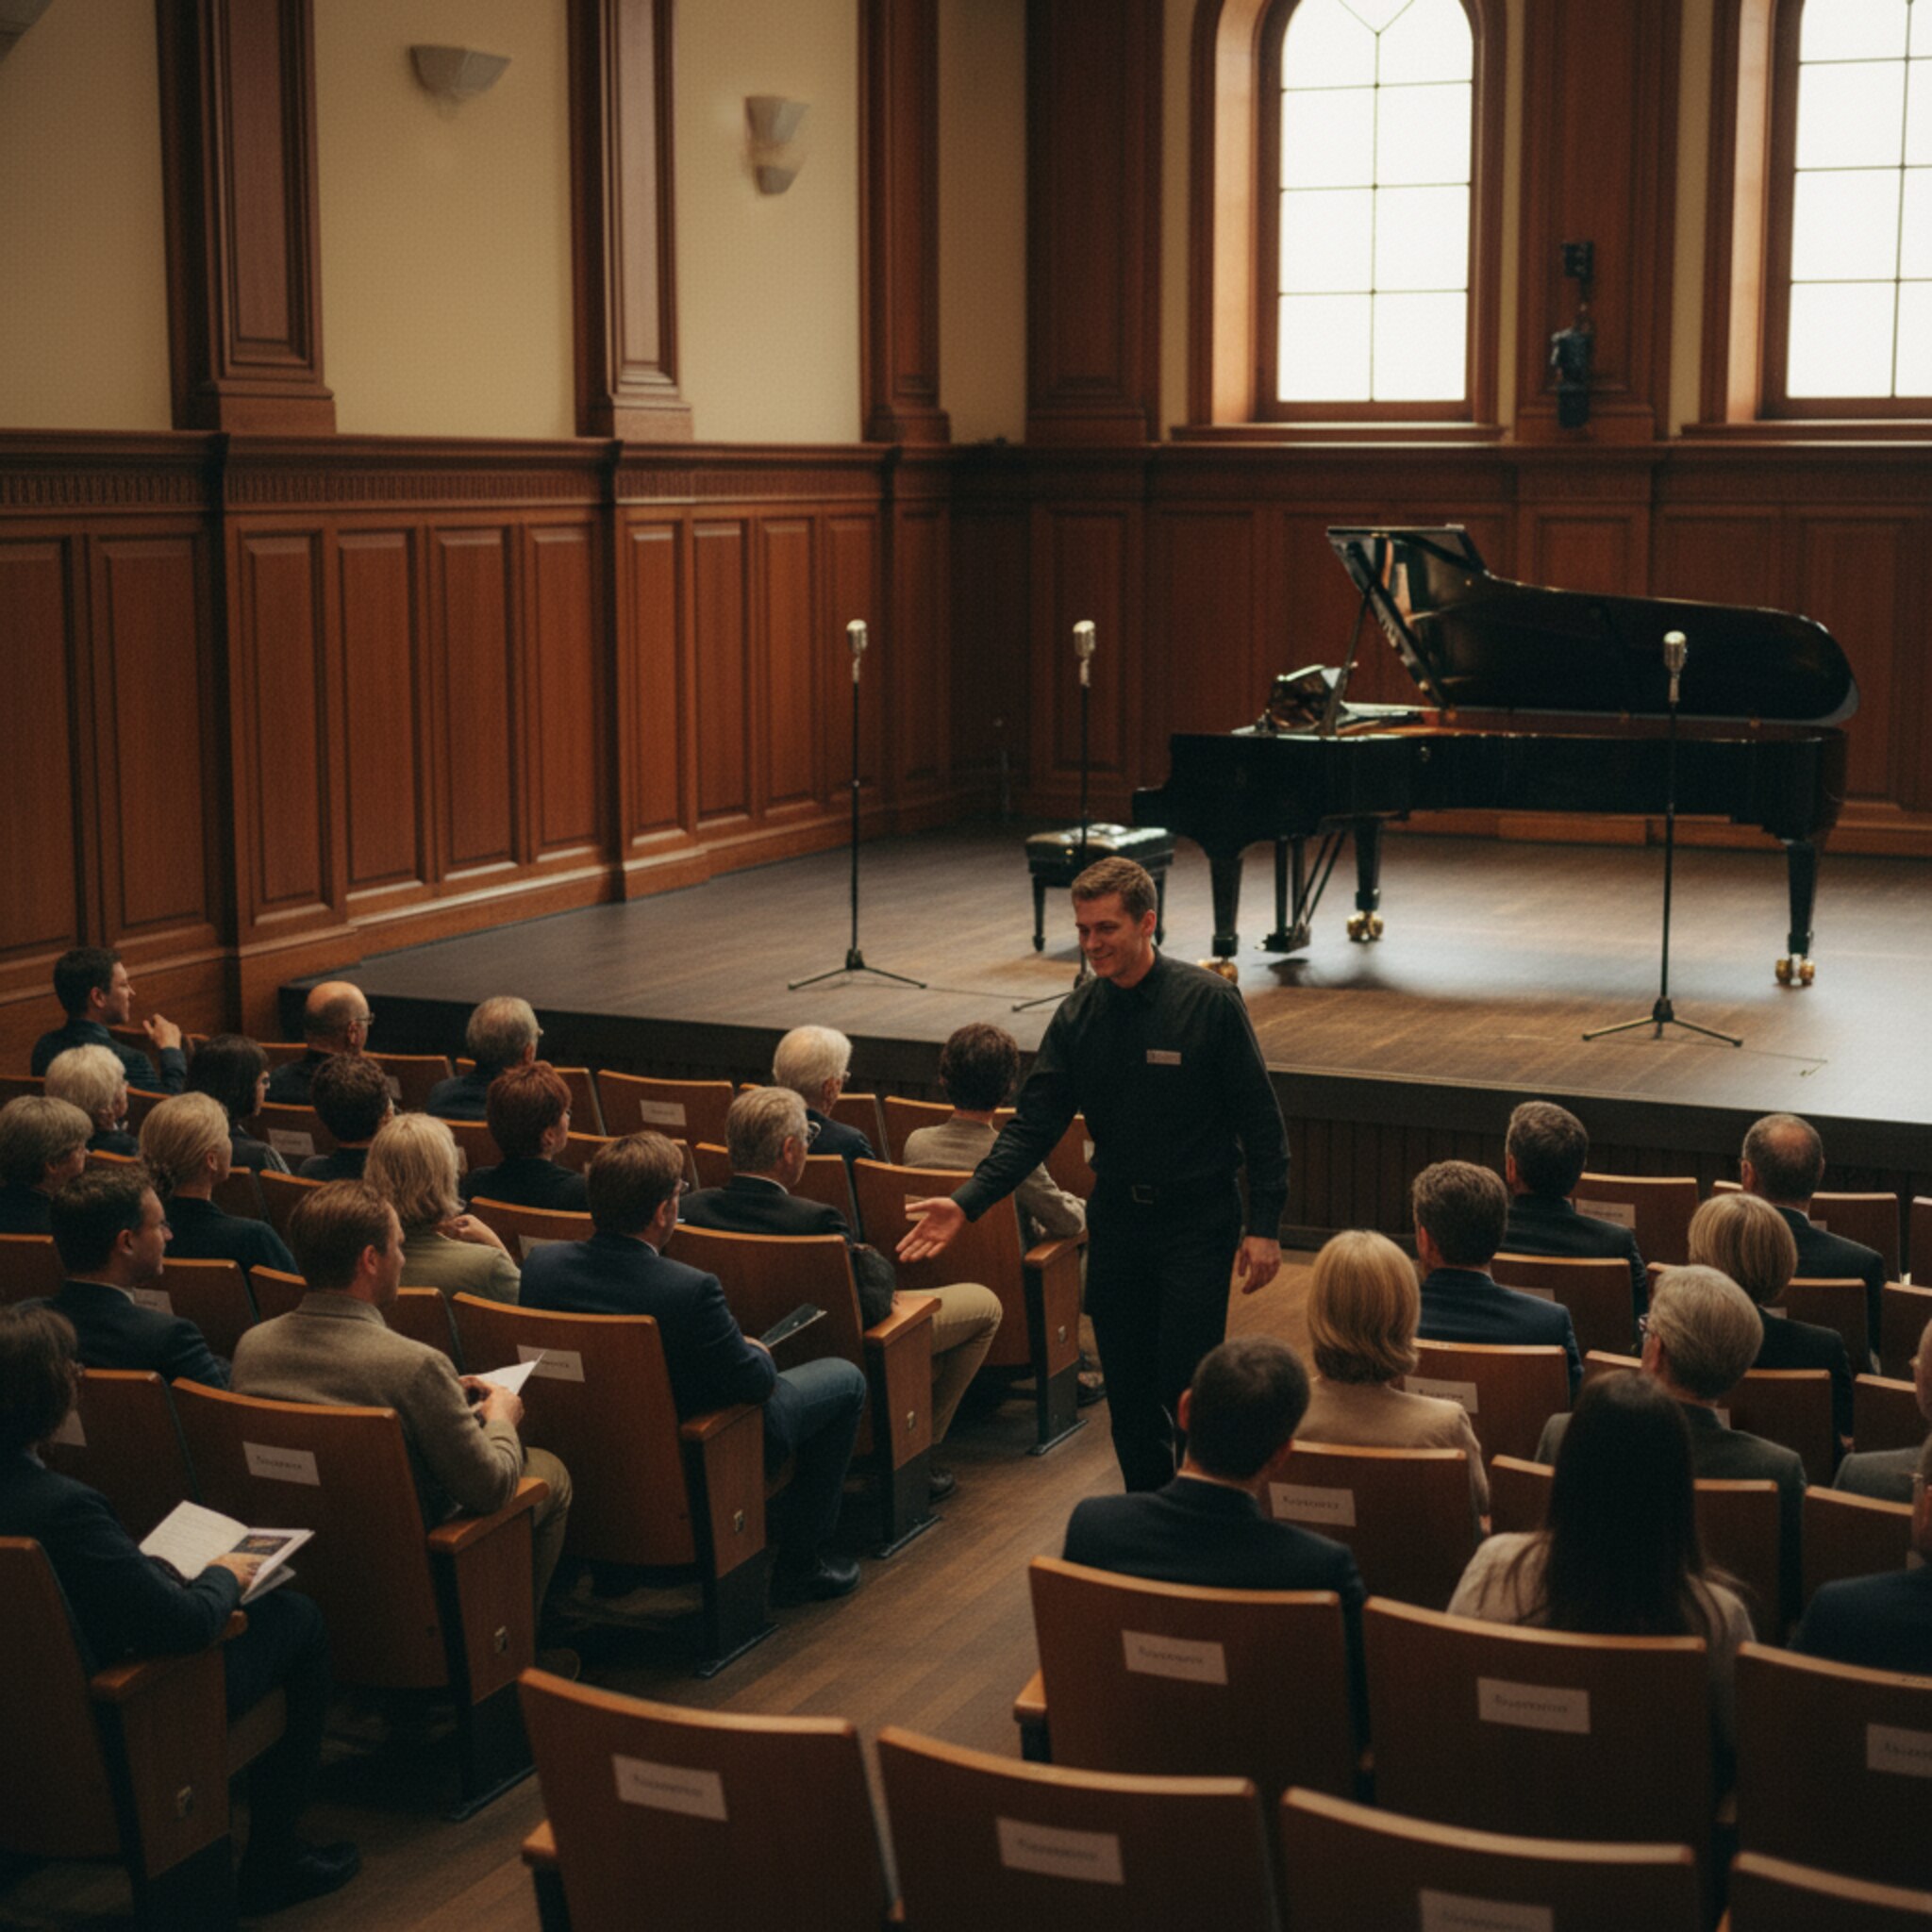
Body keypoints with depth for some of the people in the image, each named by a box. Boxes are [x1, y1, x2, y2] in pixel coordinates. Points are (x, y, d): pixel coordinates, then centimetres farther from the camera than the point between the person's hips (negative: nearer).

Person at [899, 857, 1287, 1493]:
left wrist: (1263, 1225, -12)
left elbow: (1260, 1121, -7)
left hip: (1197, 1219, -4)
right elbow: (1034, 1126, -1)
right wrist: (967, 1202, -14)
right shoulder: (1077, 1016, 0)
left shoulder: (1209, 1001, -11)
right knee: (1126, 1388, 10)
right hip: (1116, 1216, 4)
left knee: (1187, 1387, -9)